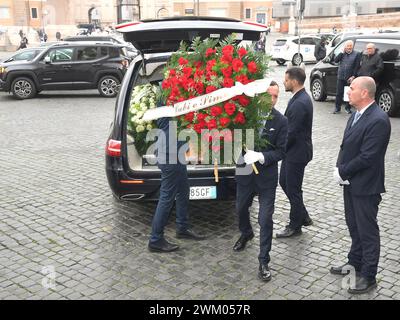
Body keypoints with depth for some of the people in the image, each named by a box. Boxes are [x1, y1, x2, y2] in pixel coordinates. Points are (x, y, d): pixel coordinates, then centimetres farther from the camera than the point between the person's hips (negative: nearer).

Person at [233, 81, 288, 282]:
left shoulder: (280, 121, -9)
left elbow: (281, 151, -9)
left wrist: (261, 157, -24)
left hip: (267, 176, -2)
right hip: (245, 173, 3)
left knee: (265, 219, -2)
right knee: (241, 209, 23)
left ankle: (263, 261, 12)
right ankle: (246, 233, 55)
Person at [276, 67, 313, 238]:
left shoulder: (300, 103, -24)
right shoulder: (300, 98, 7)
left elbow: (291, 132, -24)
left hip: (297, 153, -10)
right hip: (292, 151, 10)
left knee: (293, 189, 4)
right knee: (284, 182, 20)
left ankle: (295, 226, 21)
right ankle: (303, 216, 33)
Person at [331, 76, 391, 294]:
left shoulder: (378, 120, -23)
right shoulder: (356, 115, 6)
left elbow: (367, 157, -25)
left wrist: (342, 172, -15)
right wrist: (339, 168, -3)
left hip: (365, 186, -9)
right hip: (350, 182, 9)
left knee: (367, 231, 5)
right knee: (354, 225, 22)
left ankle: (368, 276, 19)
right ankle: (355, 262, 41)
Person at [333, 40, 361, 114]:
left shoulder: (356, 54, 0)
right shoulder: (342, 53, 10)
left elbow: (356, 66, -4)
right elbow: (336, 60, -1)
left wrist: (353, 76, -12)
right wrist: (342, 52, -7)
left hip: (350, 78, -2)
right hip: (341, 77, 2)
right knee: (339, 93, 4)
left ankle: (348, 108, 18)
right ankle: (337, 108, 12)